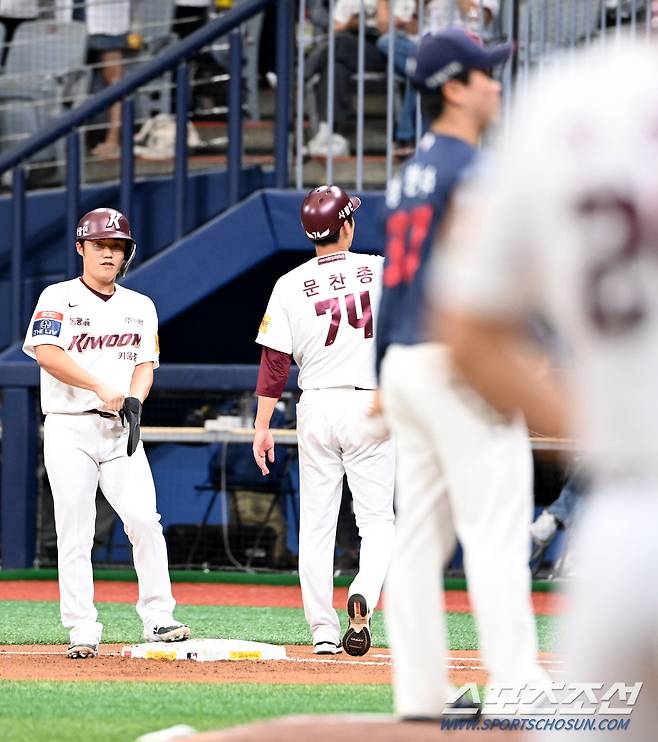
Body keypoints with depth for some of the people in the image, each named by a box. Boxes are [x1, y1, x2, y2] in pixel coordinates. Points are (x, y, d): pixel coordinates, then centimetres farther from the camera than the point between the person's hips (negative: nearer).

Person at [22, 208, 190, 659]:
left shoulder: (140, 307, 16)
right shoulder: (59, 298, 1)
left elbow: (145, 363, 9)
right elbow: (46, 352, -14)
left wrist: (134, 399, -13)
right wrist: (103, 388, -21)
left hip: (120, 432, 3)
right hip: (70, 430, -3)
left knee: (144, 520, -13)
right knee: (75, 533, -5)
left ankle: (159, 621, -8)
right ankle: (83, 633, -2)